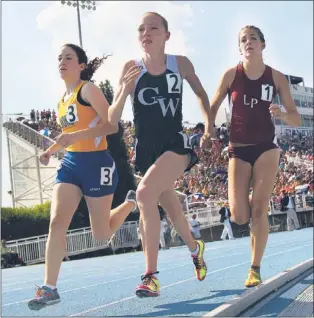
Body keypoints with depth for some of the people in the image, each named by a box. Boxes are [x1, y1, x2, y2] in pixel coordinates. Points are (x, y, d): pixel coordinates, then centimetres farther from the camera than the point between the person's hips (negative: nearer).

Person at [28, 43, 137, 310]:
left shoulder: (88, 89, -10)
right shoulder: (63, 100, 14)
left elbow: (112, 125, -19)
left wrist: (77, 135, -29)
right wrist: (51, 151, 9)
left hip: (96, 163, -7)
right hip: (70, 163, 7)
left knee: (102, 234, 5)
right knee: (57, 222, -11)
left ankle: (132, 201, 35)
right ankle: (49, 289, -9)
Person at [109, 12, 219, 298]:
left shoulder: (181, 64, -4)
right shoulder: (131, 69, -6)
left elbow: (201, 94, 16)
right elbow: (111, 121, -8)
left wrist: (209, 127, 9)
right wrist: (124, 91, -24)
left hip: (176, 143, -3)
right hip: (146, 148, 3)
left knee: (145, 193, -28)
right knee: (170, 205, 20)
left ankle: (151, 276, -23)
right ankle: (195, 248, 52)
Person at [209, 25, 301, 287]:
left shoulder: (277, 78, -1)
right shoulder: (231, 75, -1)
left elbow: (296, 120, 1)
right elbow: (213, 108, 6)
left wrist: (281, 114, -21)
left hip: (266, 148, 0)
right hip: (238, 151, 1)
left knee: (259, 209, -7)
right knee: (239, 216, -7)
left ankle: (255, 269, 3)